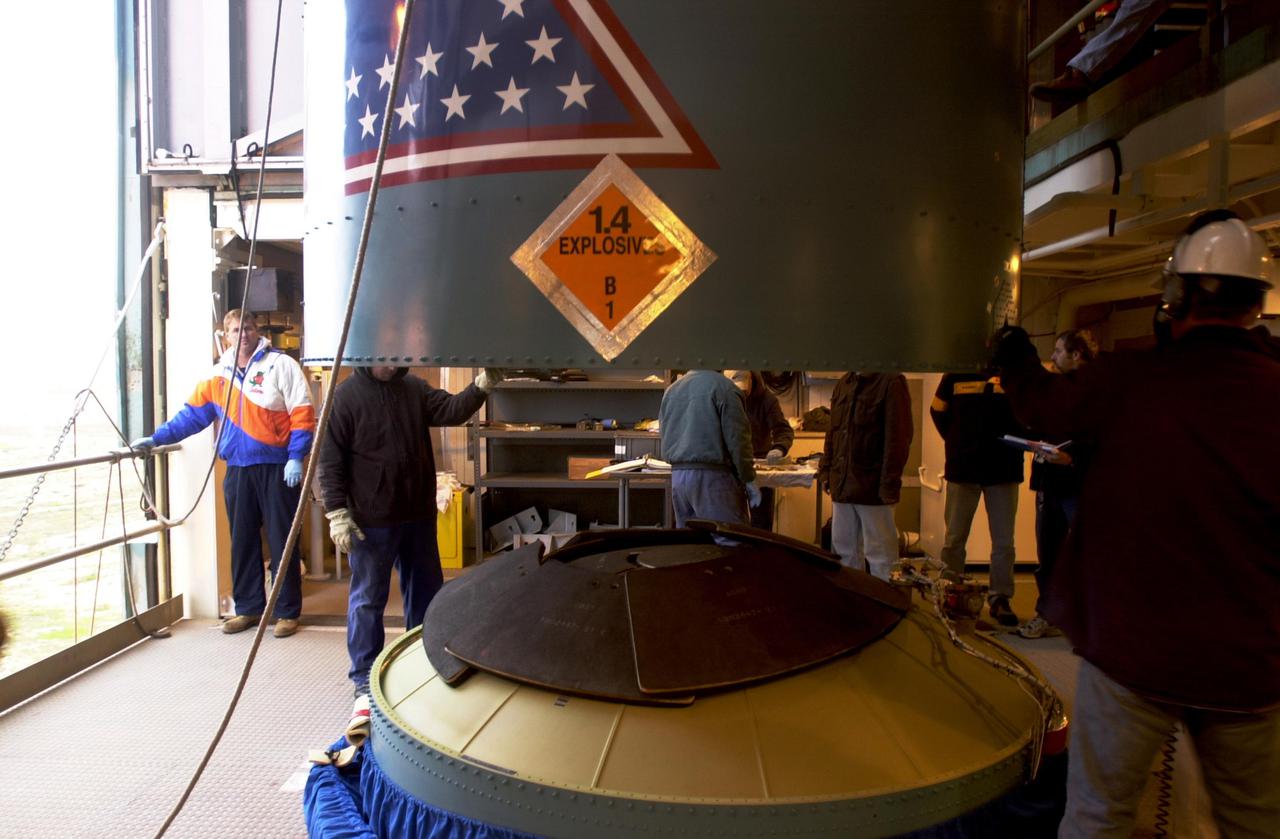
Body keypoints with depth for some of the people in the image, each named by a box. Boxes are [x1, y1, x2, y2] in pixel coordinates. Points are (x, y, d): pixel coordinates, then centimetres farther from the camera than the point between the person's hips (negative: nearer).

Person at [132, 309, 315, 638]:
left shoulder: (281, 365, -4)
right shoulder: (218, 374, 11)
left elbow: (302, 415, -8)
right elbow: (193, 413, 15)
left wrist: (296, 457, -14)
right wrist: (156, 438, 8)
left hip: (277, 468, -5)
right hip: (237, 469, 5)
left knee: (282, 541, 0)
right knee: (242, 541, 11)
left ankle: (288, 611, 10)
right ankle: (248, 607, 24)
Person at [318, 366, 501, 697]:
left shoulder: (414, 388, 5)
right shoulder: (344, 396, -10)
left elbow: (451, 410, -3)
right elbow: (330, 461, -10)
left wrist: (483, 384, -18)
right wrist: (337, 513, -15)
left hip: (419, 514, 6)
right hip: (371, 520, -6)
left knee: (426, 592, 18)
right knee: (368, 599, 6)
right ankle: (364, 676, 21)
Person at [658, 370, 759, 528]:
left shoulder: (670, 391, 12)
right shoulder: (723, 386, -9)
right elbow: (737, 439, -12)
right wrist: (749, 479, -5)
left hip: (677, 476, 7)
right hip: (712, 475, -7)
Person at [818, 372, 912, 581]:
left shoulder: (891, 383, -9)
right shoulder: (843, 384, 13)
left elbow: (898, 437, -13)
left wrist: (889, 485, -16)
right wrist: (825, 469, 12)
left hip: (872, 487, -7)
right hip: (842, 485, 7)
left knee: (879, 552, 1)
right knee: (844, 549, 15)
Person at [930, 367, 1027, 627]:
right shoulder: (957, 373, 4)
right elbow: (938, 411, 14)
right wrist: (955, 442, 6)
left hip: (1004, 468, 0)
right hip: (962, 468, 1)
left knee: (1004, 540, 2)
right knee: (954, 537, 6)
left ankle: (1000, 598, 12)